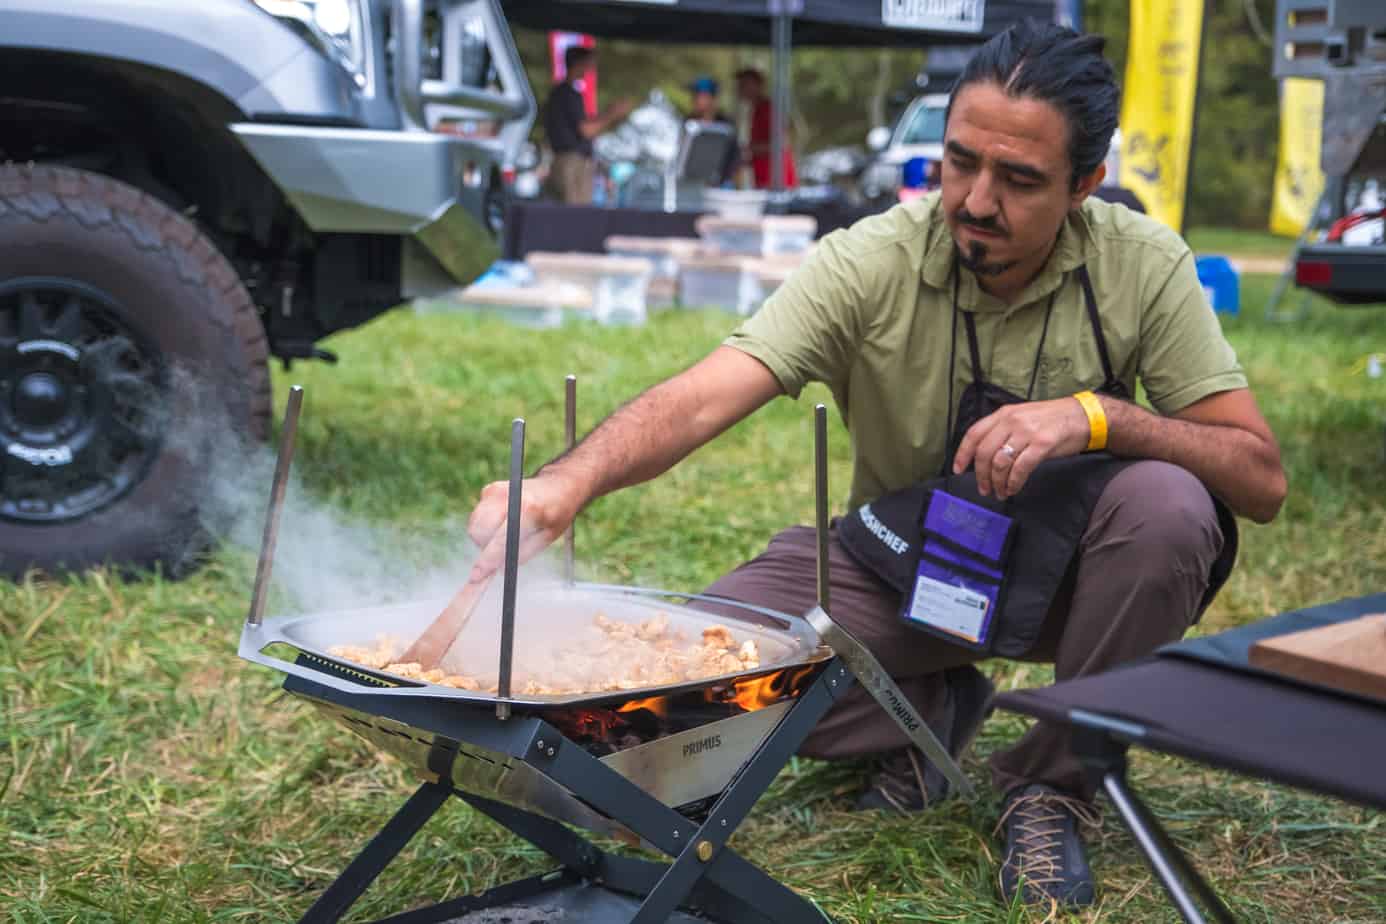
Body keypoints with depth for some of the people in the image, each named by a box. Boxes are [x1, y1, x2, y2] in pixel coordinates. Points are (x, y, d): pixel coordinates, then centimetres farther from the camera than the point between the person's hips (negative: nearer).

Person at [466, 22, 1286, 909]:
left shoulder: (1143, 264, -17)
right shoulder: (872, 261, -19)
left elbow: (1262, 479, -17)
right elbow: (699, 399, -30)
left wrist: (1099, 416, -35)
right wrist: (569, 478, -50)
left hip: (1057, 564, 0)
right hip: (898, 561, 0)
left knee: (1166, 503, -33)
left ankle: (1053, 783, -8)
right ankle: (931, 710, 7)